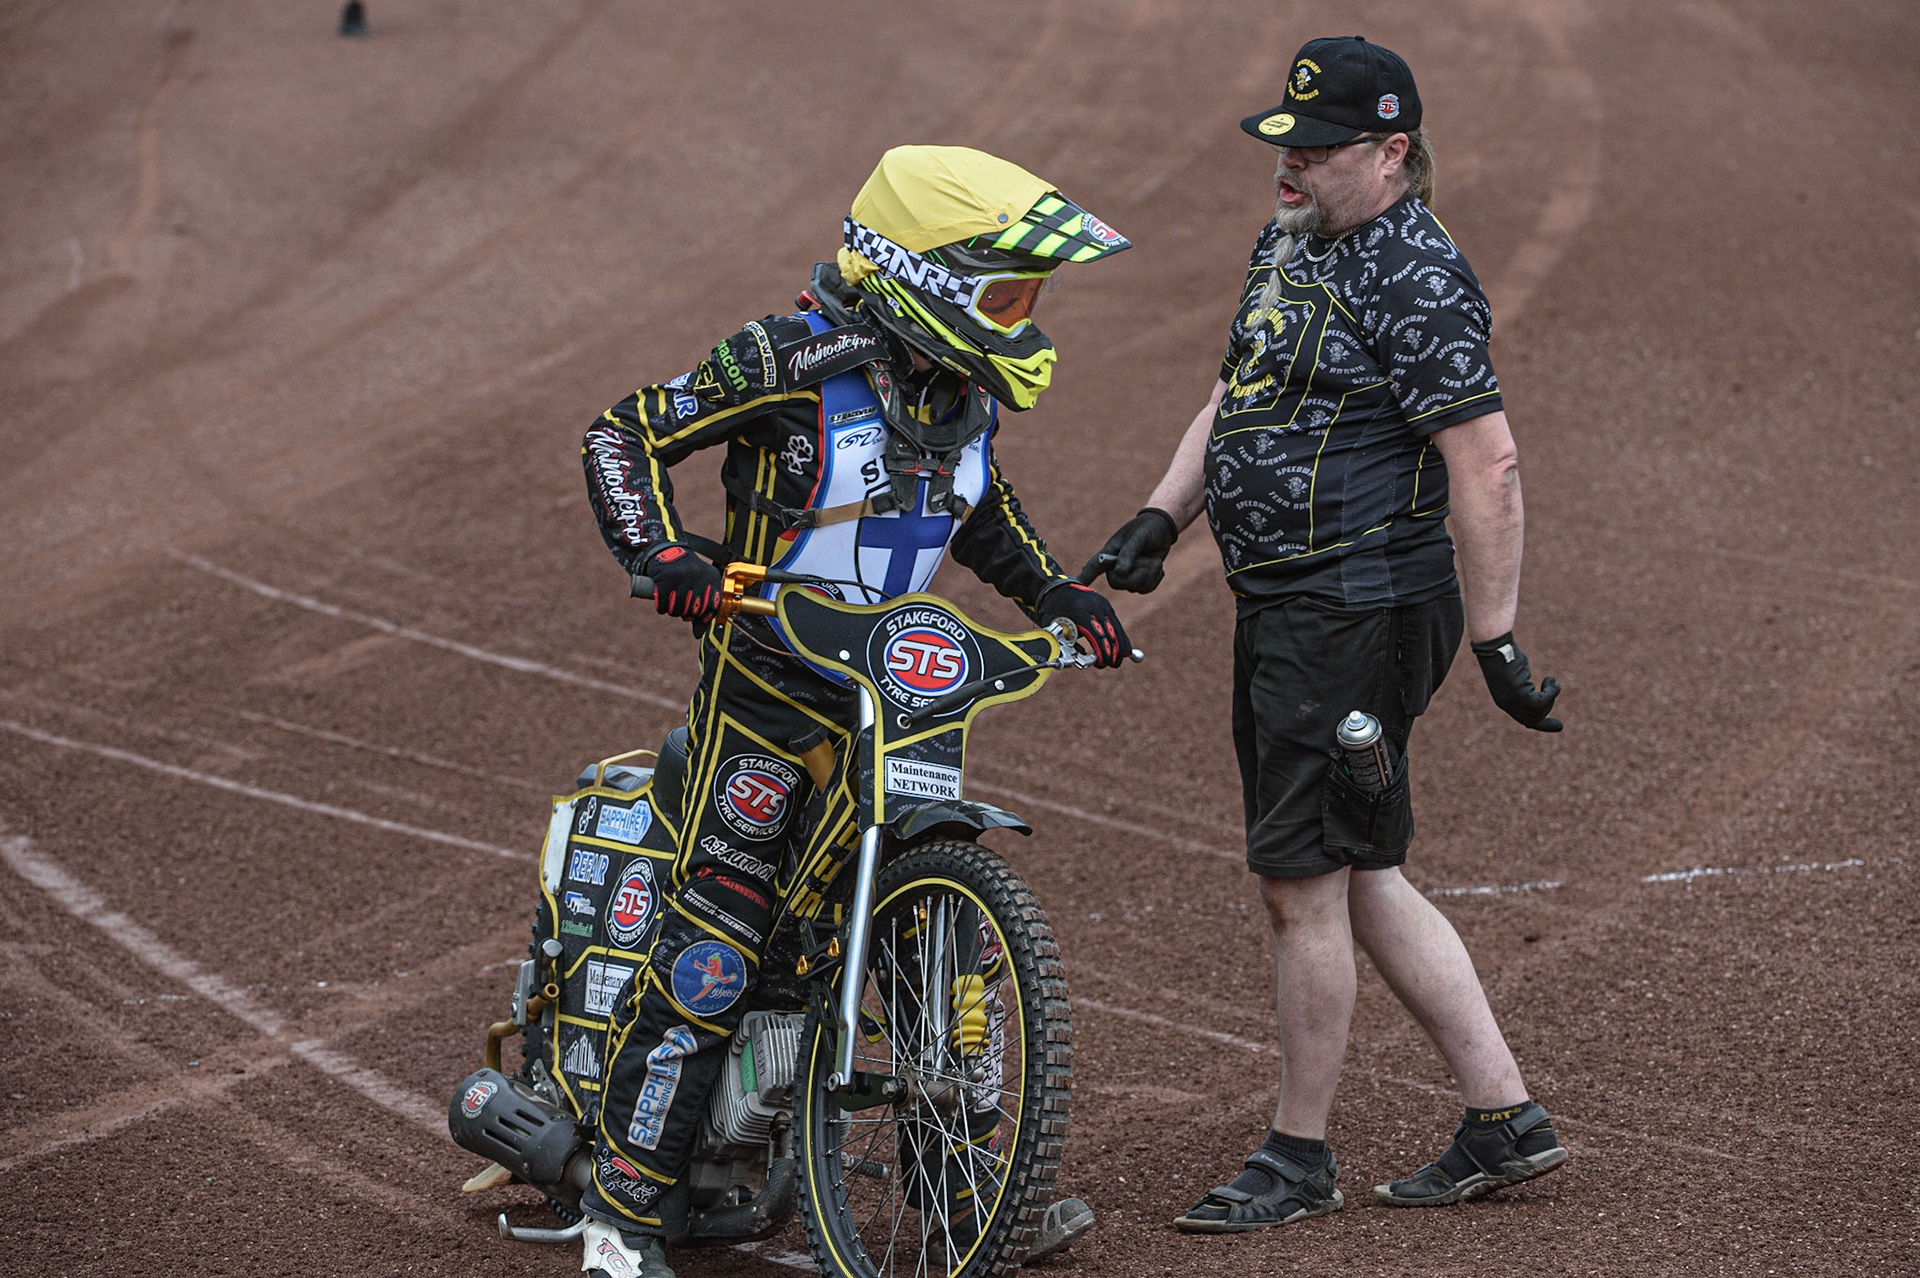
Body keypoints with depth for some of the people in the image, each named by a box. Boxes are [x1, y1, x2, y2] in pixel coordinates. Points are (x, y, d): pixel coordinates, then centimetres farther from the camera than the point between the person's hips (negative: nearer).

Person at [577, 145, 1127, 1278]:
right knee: (716, 947, -11)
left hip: (898, 686, 7)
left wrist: (1056, 591, 13)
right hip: (770, 684, -7)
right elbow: (627, 433, -12)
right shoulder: (797, 361, -16)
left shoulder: (968, 386, 7)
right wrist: (665, 555, -26)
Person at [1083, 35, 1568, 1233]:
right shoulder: (1288, 243, 13)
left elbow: (1488, 467, -21)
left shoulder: (1415, 279, -17)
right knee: (1362, 879, 13)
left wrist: (1497, 641, -22)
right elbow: (1239, 394, 25)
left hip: (1360, 612, -10)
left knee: (1304, 880, -4)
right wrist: (1160, 518, 12)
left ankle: (1300, 1157, 8)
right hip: (1283, 609, 10)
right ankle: (1505, 1119, 20)